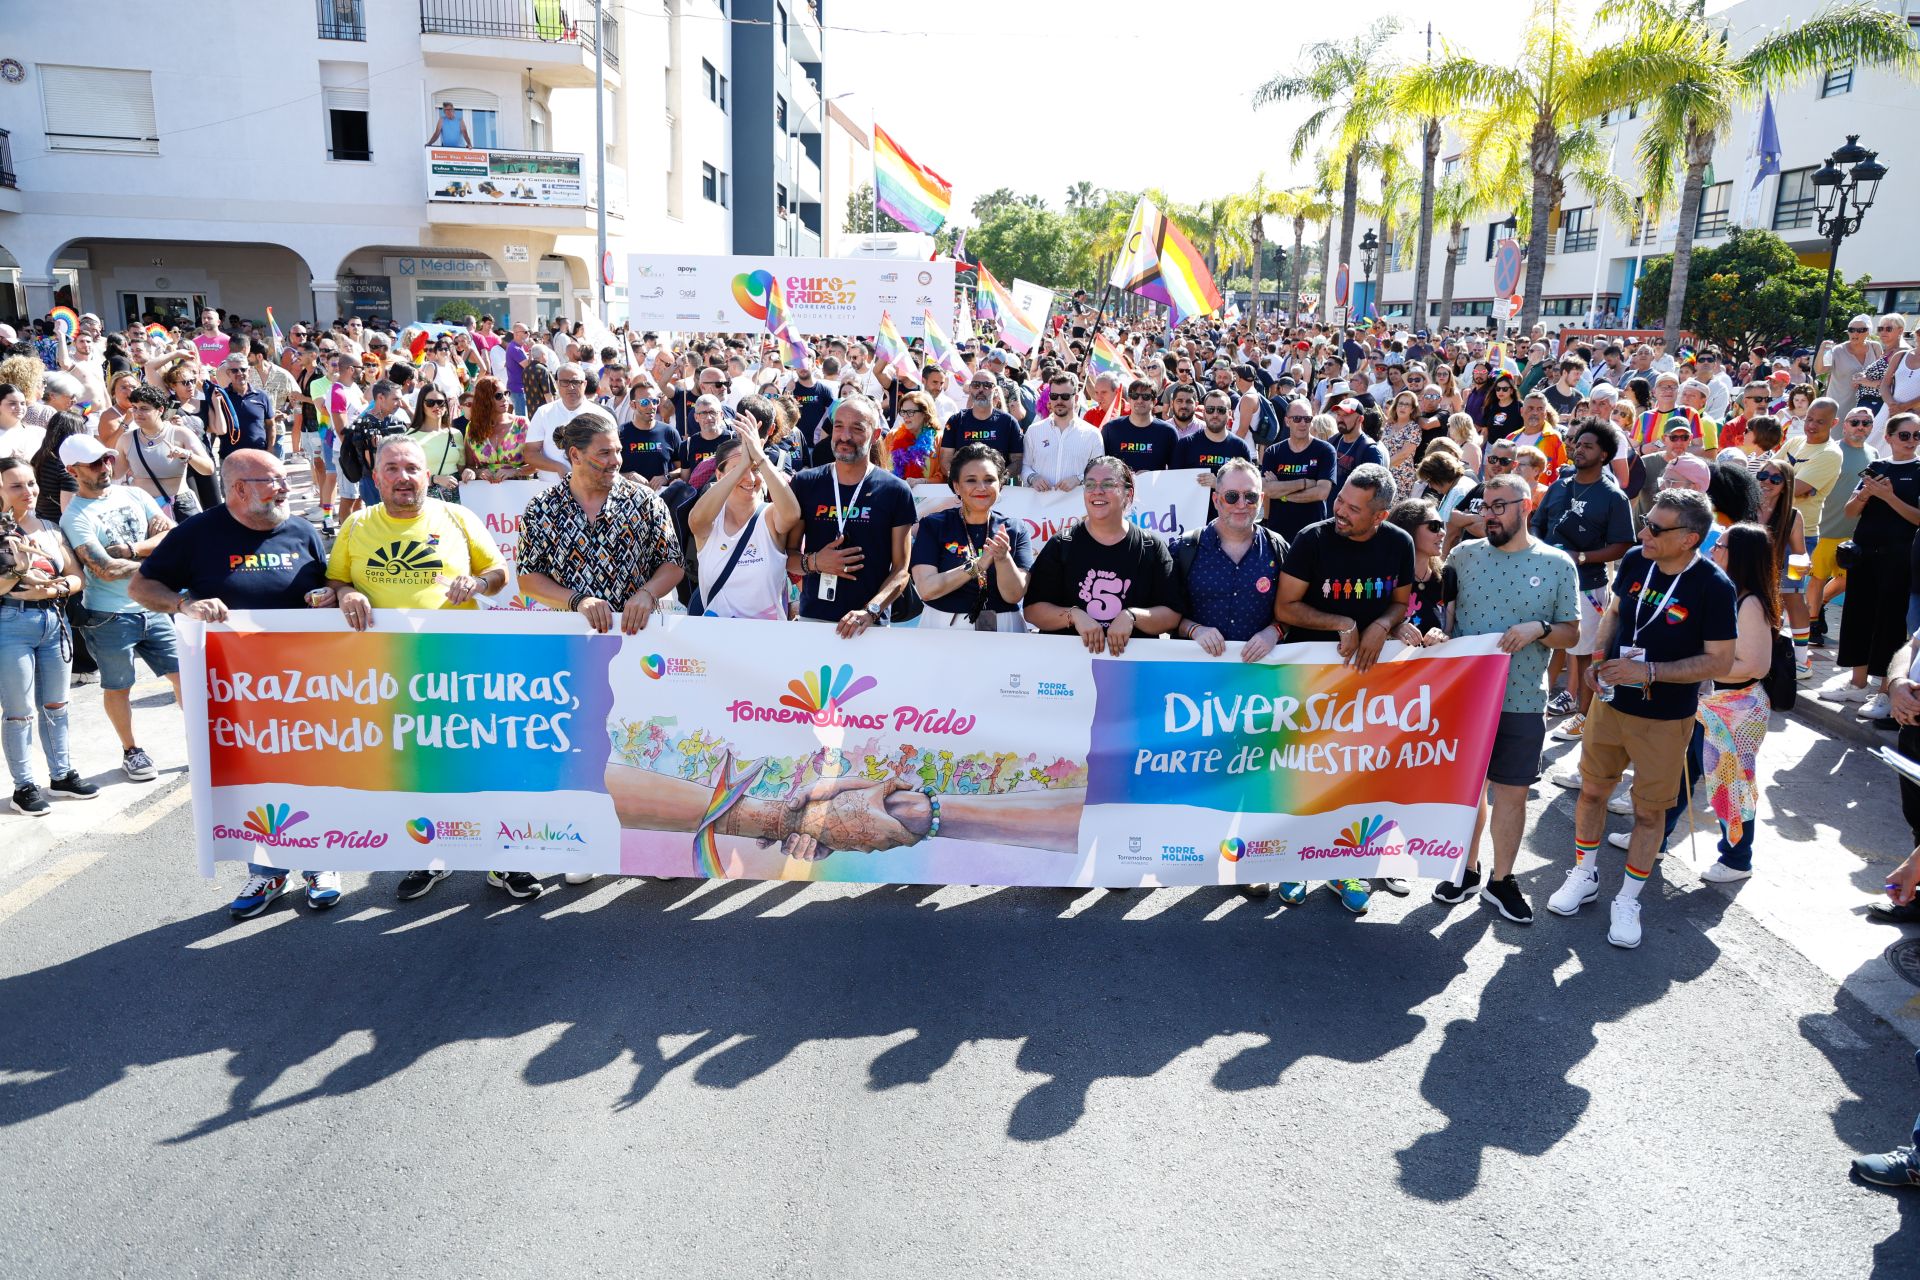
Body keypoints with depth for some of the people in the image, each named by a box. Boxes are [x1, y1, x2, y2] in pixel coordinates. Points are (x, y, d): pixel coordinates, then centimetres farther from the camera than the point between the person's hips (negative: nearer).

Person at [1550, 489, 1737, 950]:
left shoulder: (1713, 587, -20)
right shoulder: (1634, 560, -7)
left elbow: (1719, 662, -18)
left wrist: (1648, 672, -25)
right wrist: (1599, 658, -5)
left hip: (1665, 719, -4)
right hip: (1610, 701, 4)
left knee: (1649, 810, 9)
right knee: (1592, 789, 16)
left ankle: (1628, 900, 26)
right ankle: (1584, 876, 36)